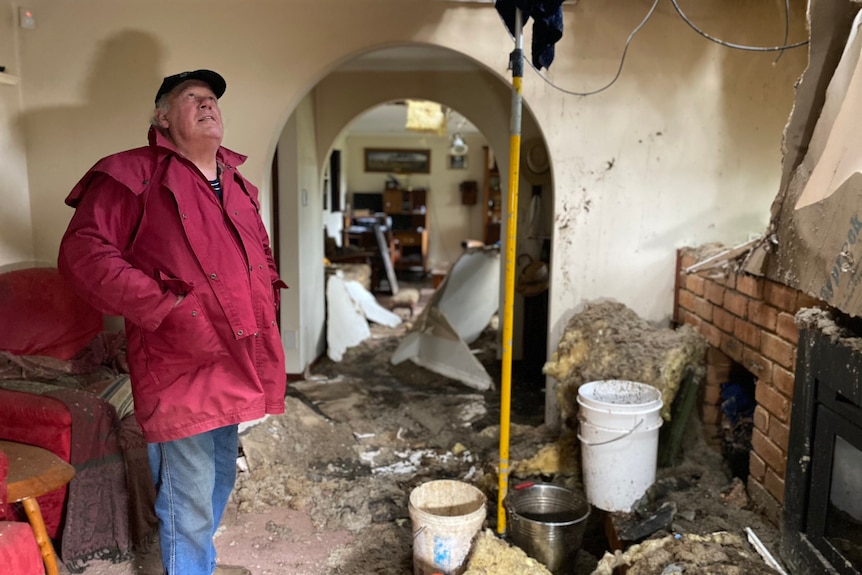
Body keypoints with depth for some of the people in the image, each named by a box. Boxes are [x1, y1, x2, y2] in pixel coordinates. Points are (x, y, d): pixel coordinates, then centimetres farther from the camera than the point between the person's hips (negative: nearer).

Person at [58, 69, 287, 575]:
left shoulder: (239, 186, 16)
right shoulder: (133, 174, -8)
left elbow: (262, 253, 29)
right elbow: (84, 253, -17)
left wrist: (269, 296, 11)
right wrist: (167, 308, -23)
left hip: (234, 363, 8)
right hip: (180, 367, -8)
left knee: (220, 479, 24)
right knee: (189, 499, 0)